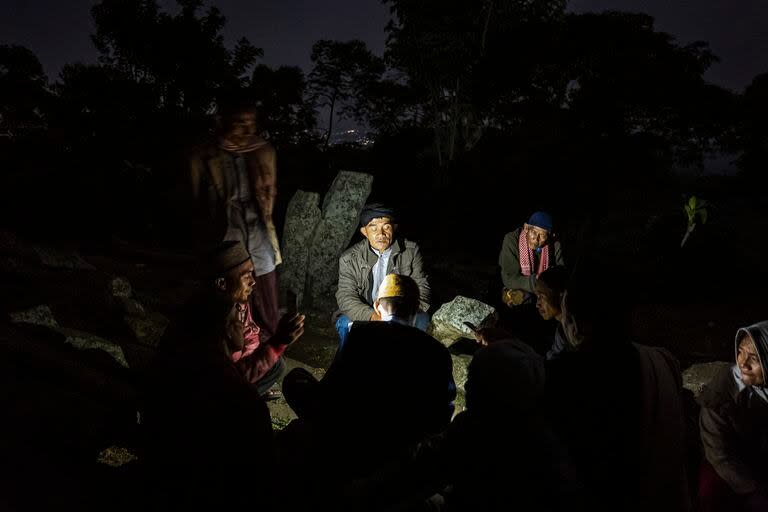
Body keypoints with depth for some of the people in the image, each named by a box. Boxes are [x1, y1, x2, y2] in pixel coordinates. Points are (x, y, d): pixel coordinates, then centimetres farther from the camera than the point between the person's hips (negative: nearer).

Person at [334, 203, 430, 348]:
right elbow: (346, 297, -13)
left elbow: (421, 287, -3)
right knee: (346, 324, -31)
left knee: (420, 318, -28)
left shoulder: (411, 251, -2)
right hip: (365, 314, -1)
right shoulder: (349, 259, -6)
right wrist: (372, 316, -33)